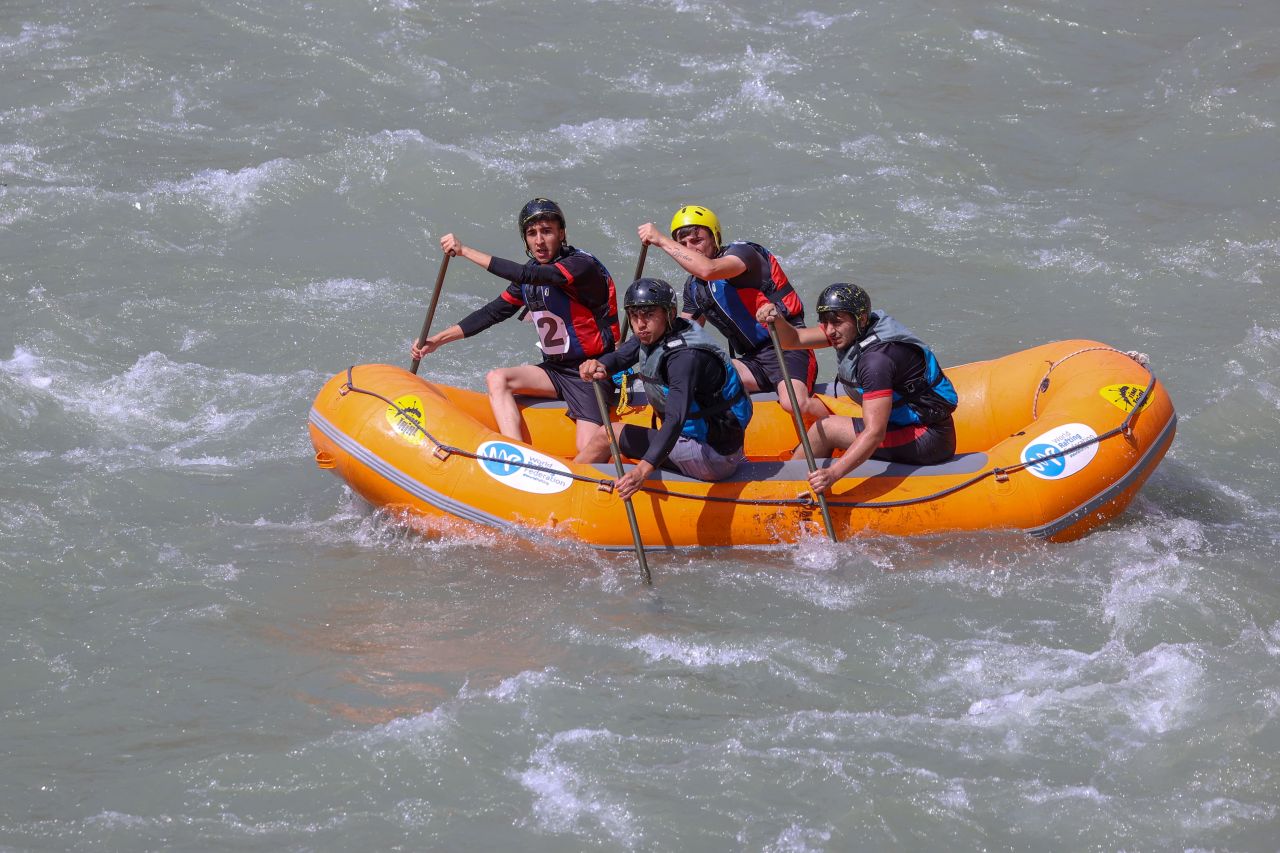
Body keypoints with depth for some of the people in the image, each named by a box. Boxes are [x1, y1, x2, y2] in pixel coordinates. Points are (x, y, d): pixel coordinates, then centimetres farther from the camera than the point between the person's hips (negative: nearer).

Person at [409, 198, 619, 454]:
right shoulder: (531, 273, 7)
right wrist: (438, 340, 2)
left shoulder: (583, 266, -18)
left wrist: (465, 251, -29)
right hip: (556, 370, 7)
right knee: (496, 379, -18)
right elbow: (493, 312, 10)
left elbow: (526, 275, -31)